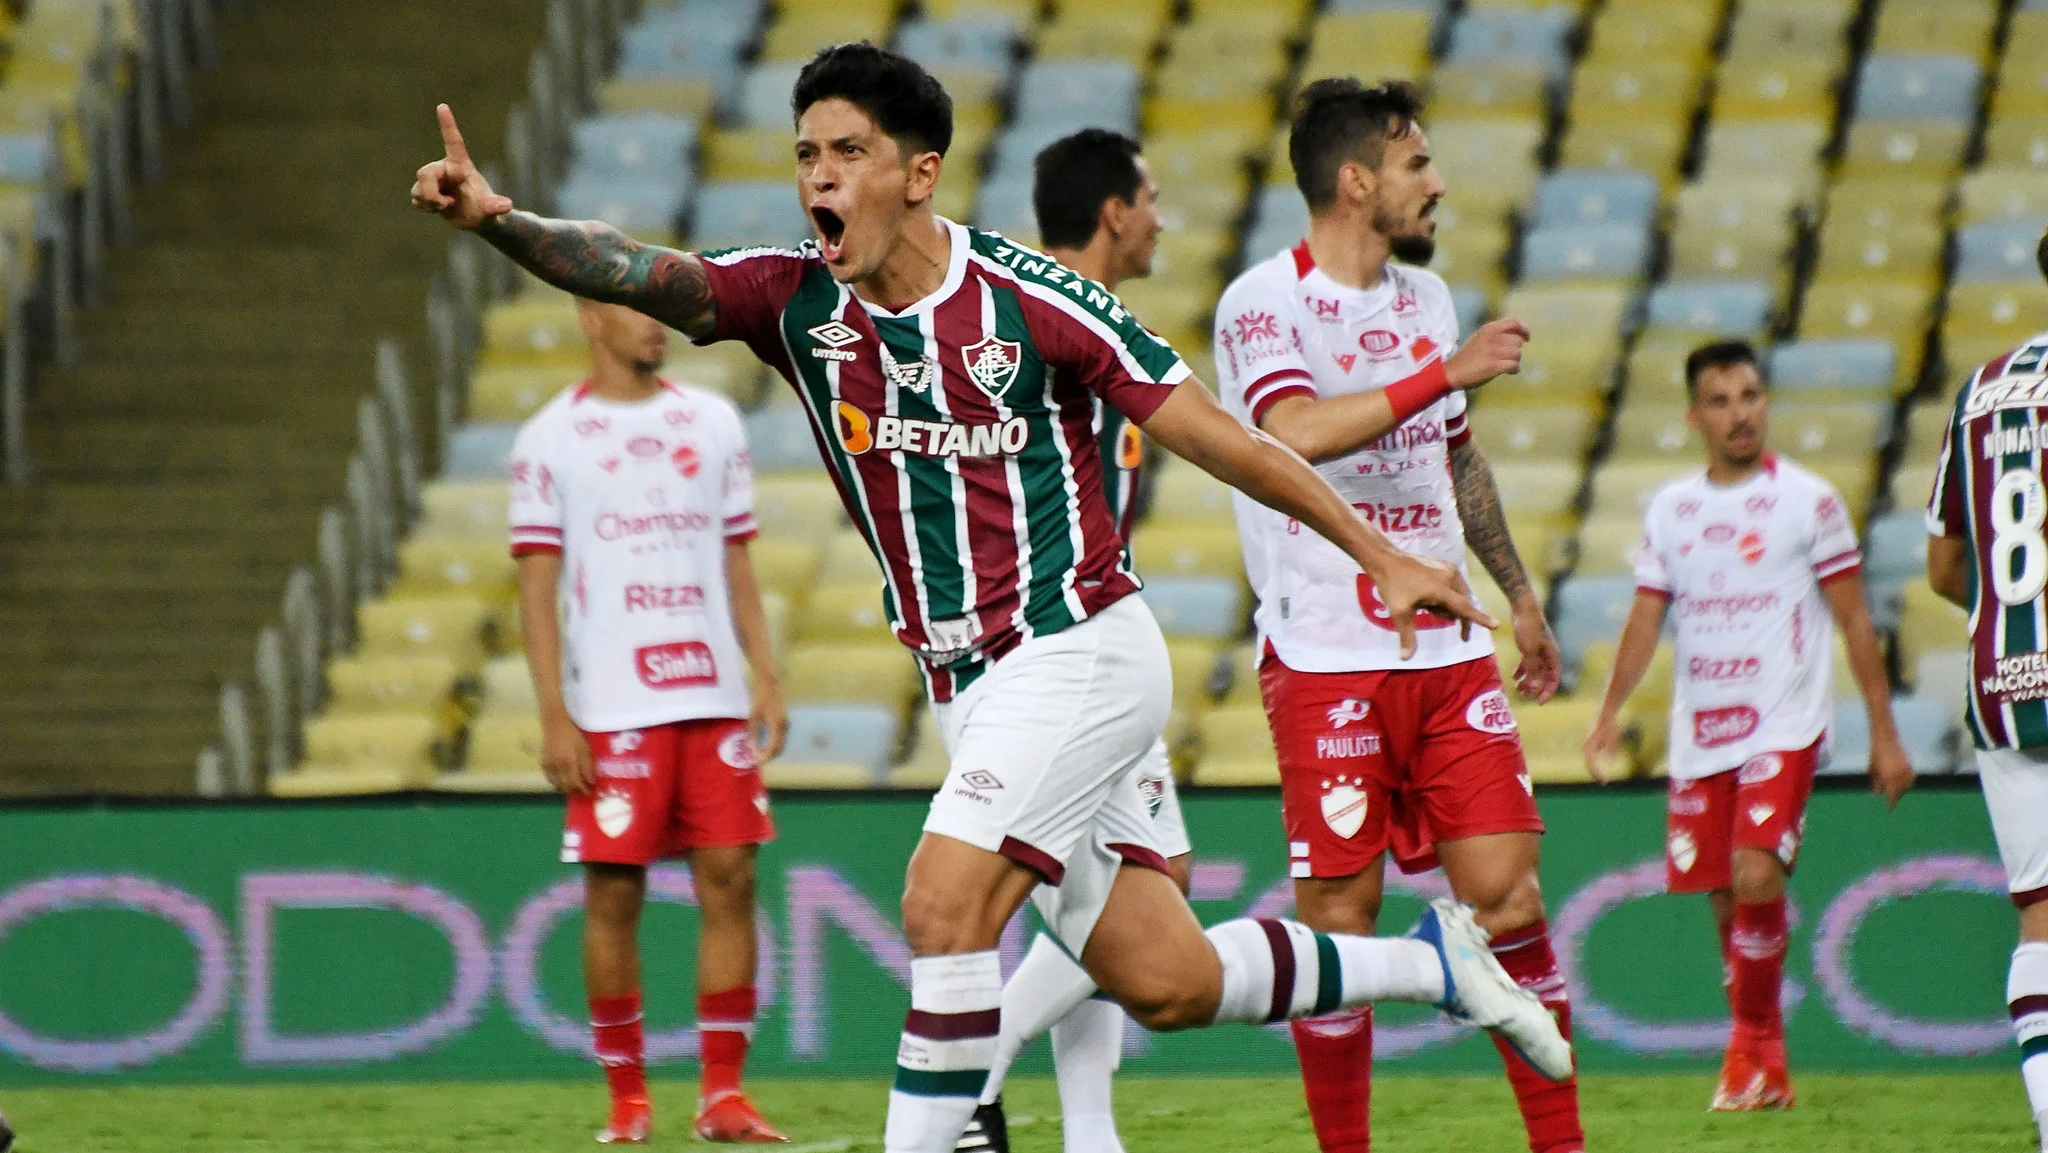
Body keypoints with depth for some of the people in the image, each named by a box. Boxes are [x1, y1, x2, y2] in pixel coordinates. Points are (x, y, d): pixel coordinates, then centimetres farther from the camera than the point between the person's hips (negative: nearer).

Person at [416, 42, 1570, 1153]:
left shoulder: (1027, 299, -13)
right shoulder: (798, 300, 0)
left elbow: (1213, 434, -6)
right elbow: (640, 272, -16)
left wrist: (1379, 553, -3)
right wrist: (499, 220, -34)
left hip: (1078, 652, -6)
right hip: (972, 686, 6)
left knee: (945, 902, -22)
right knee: (1164, 981, 9)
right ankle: (1435, 960, 30)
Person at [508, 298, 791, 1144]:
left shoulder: (711, 422, 12)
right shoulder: (552, 438, 2)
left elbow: (736, 563, 15)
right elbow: (537, 585, 0)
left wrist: (767, 677, 4)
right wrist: (554, 718, -8)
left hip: (716, 701, 3)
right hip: (610, 712, -3)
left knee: (729, 881, -4)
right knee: (614, 893, -1)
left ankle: (723, 1093, 0)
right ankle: (626, 1097, 9)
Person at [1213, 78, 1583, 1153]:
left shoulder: (1423, 294, 15)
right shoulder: (1263, 303, -9)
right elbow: (1300, 432, -28)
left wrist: (1517, 591, 32)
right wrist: (1446, 372, -26)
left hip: (1445, 652, 6)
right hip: (1324, 662, -6)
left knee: (1509, 898, -1)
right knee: (1340, 921, -5)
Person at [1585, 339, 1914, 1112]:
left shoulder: (1809, 501, -2)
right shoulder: (1671, 509, 10)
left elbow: (1855, 622, 1)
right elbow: (1646, 618, 12)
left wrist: (1884, 733, -1)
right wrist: (1610, 713, 0)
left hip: (1784, 728, -4)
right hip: (1699, 733, 4)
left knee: (1756, 877, -21)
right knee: (1725, 900, 5)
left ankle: (1752, 1044, -5)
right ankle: (1765, 1068, 18)